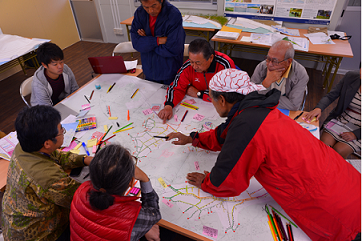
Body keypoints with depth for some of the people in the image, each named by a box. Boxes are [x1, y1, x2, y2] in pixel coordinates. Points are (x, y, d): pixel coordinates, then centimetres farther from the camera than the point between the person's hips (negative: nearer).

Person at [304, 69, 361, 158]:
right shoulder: (351, 76, -5)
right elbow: (330, 96, -2)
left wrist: (355, 134, -17)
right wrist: (318, 108, -22)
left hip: (357, 131, -2)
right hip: (339, 120, 2)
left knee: (338, 152, -22)